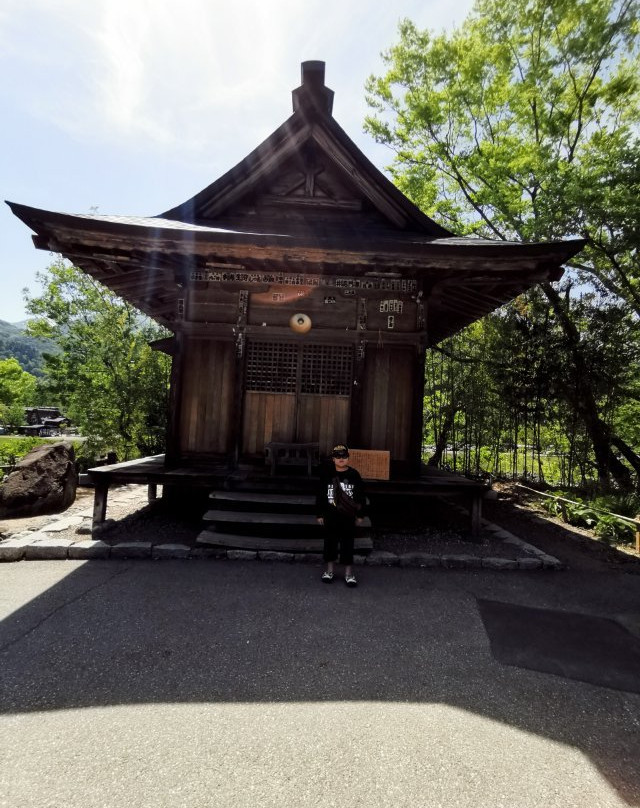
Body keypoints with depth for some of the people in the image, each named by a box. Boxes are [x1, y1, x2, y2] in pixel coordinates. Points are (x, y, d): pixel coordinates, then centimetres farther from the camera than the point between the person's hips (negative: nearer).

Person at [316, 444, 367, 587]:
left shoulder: (354, 475, -3)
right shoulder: (326, 474, -3)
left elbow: (361, 496, 3)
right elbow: (320, 495, 1)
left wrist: (360, 514, 3)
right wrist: (319, 514, 1)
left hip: (348, 516, 0)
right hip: (331, 515, 1)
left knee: (348, 543, 5)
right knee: (330, 542, 10)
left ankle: (348, 572, 16)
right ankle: (329, 570, 26)